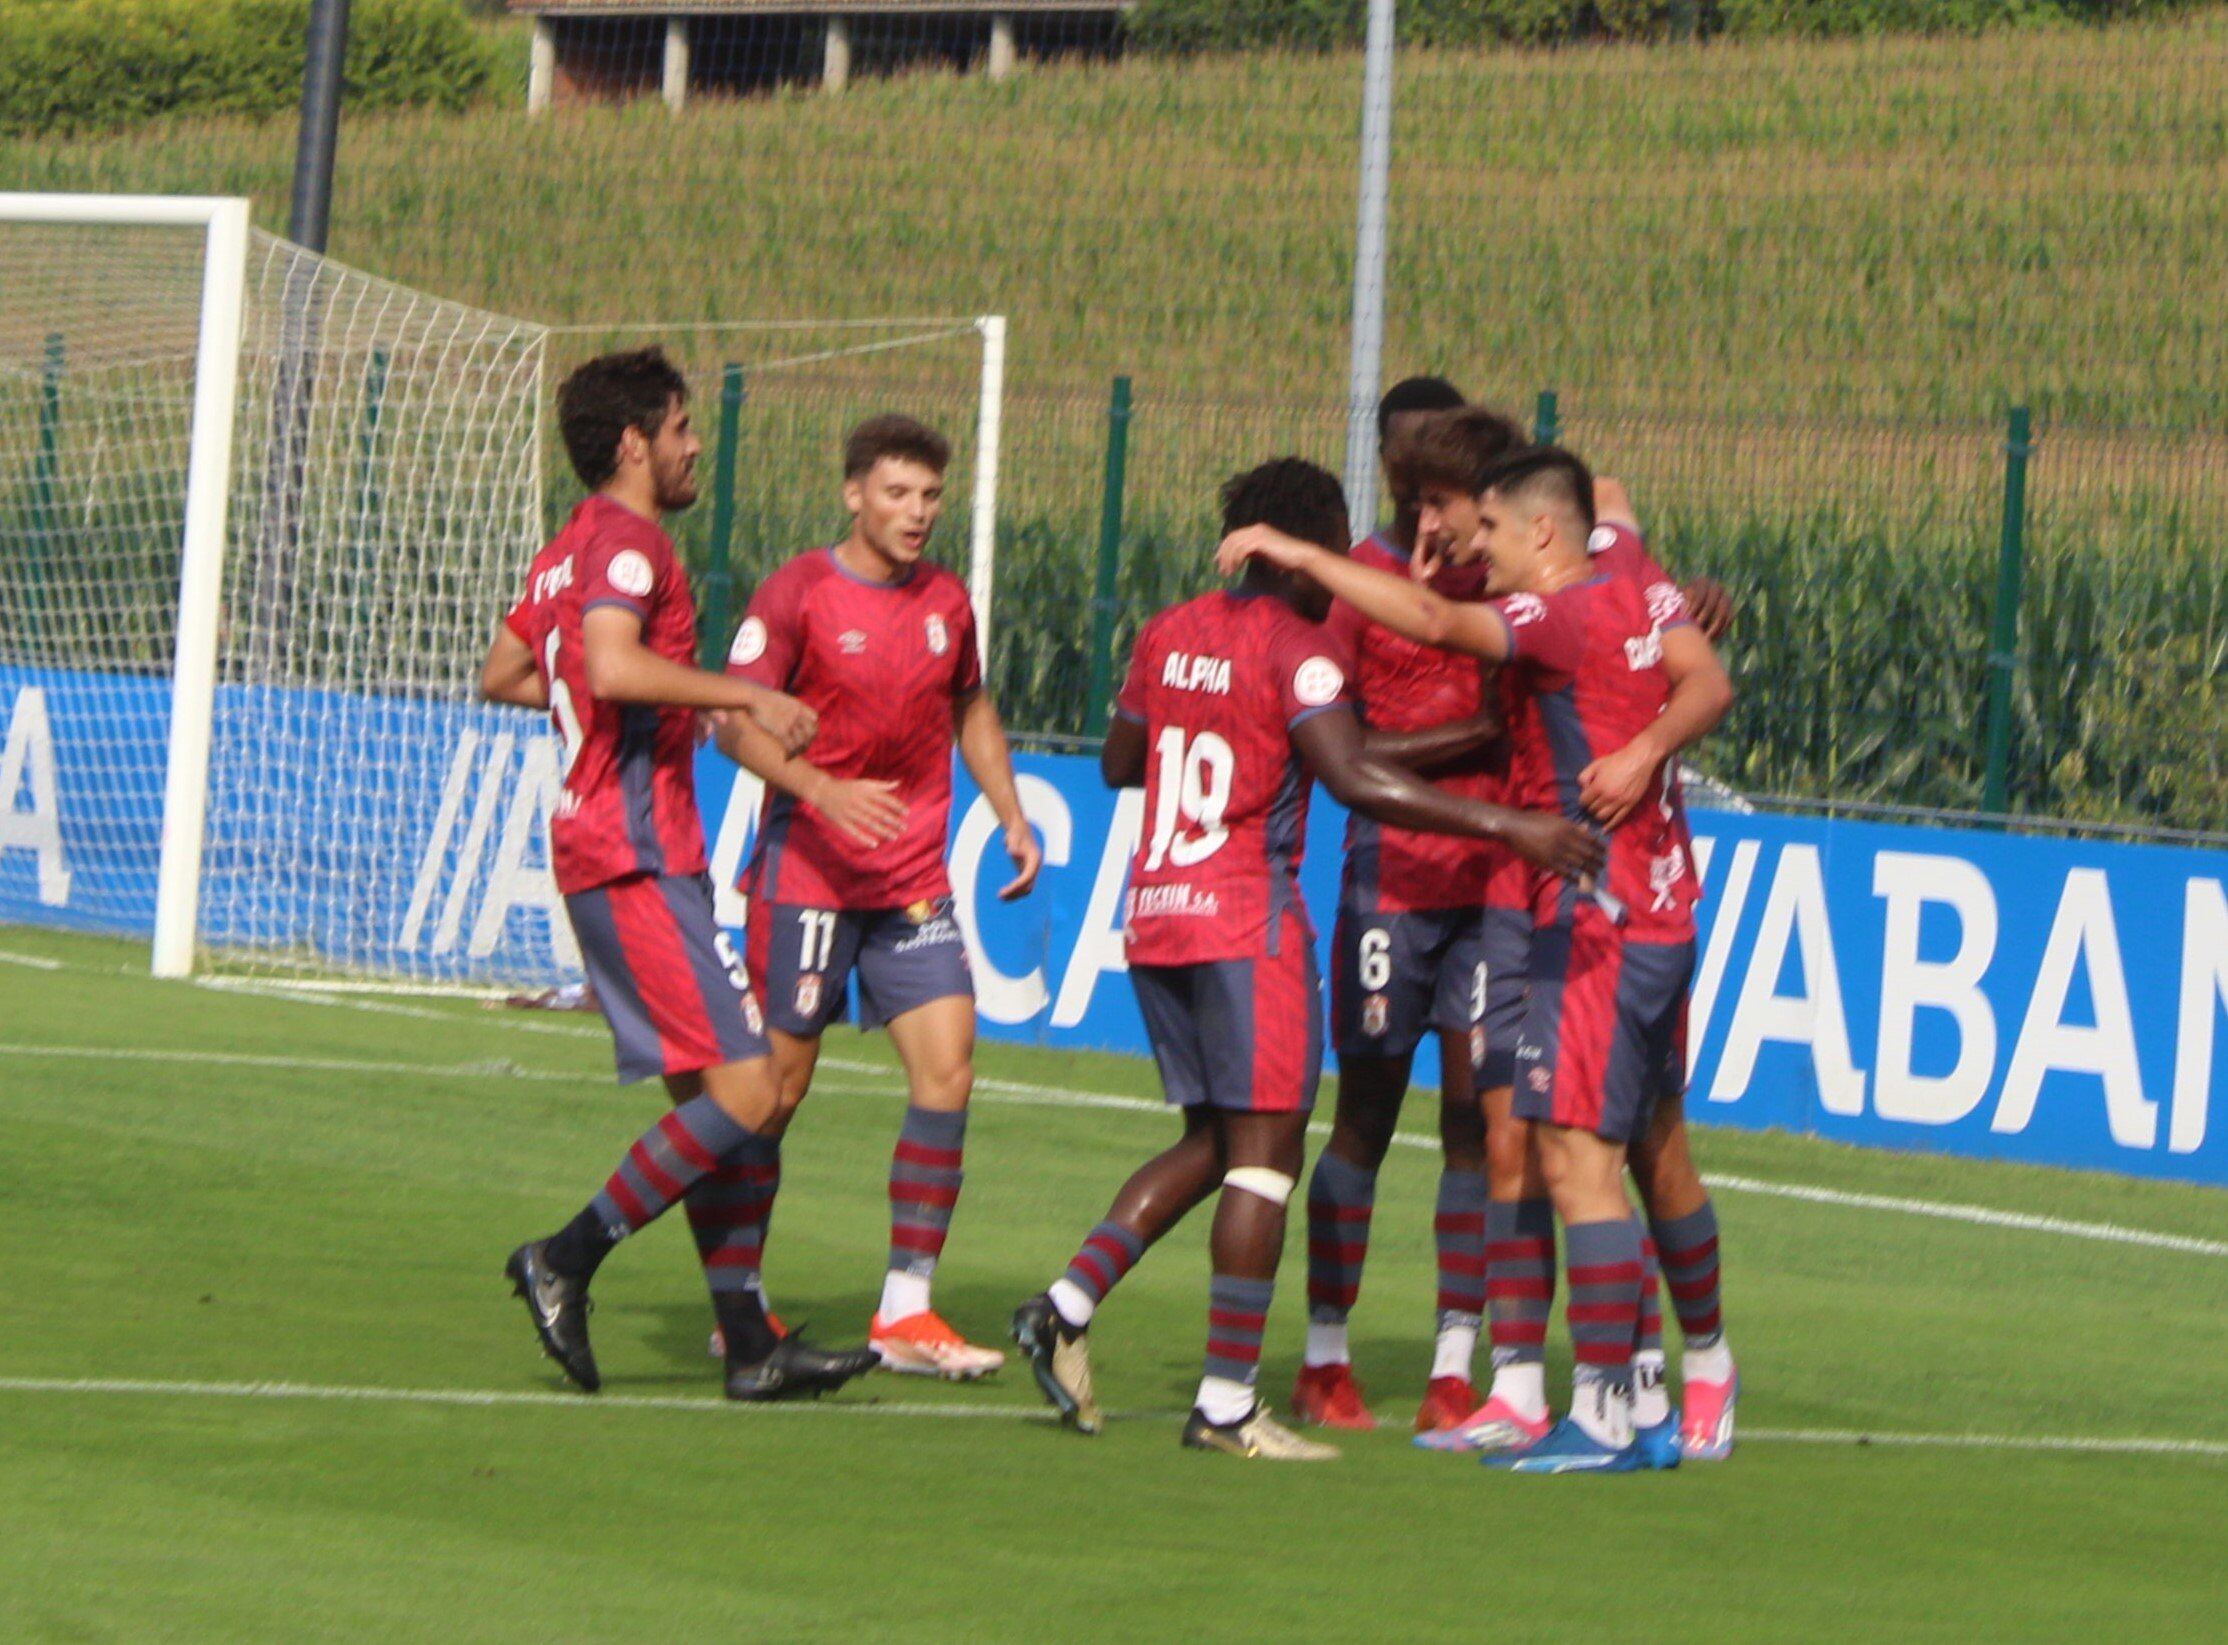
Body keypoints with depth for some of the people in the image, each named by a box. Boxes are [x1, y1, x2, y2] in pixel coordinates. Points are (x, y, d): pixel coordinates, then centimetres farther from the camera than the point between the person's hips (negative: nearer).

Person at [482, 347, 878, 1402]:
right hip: (638, 862, -11)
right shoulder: (627, 541, -11)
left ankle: (748, 1343, 7)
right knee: (744, 1094, -13)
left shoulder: (570, 551, 20)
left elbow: (501, 677, 31)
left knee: (710, 1101, 9)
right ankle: (567, 1259, -10)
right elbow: (614, 665, -28)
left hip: (620, 864, 11)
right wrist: (745, 697, -22)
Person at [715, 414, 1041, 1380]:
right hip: (806, 874, -5)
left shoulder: (946, 601, 9)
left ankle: (907, 1311, -3)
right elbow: (736, 722, -12)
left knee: (948, 1068, -8)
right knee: (778, 1080, 1)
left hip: (915, 884, 5)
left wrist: (1011, 817, 13)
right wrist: (824, 790, -26)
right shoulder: (797, 594, -8)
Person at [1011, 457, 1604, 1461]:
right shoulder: (1300, 651, -11)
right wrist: (1507, 827, -28)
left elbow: (1119, 763, 23)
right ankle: (1226, 1403, -7)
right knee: (1264, 1150, -4)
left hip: (1154, 915, 8)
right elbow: (1353, 781, -24)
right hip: (1247, 920, -8)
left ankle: (1066, 1306, 4)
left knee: (1210, 1142, 18)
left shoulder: (1170, 633, 12)